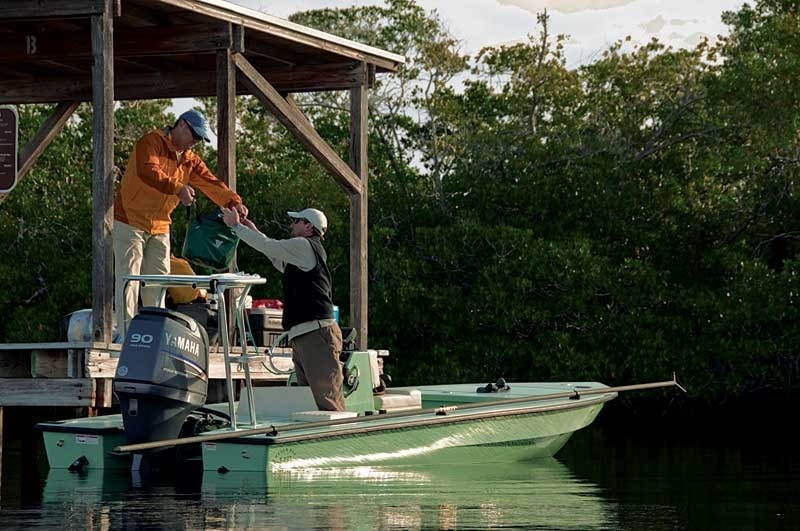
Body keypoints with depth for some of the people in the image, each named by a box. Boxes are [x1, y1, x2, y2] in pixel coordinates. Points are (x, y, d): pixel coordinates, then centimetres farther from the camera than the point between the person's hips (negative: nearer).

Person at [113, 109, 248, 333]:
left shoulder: (190, 161, 13)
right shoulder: (152, 142, -11)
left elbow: (211, 183, 2)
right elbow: (147, 171, -29)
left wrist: (233, 201, -16)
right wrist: (177, 188, -39)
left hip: (160, 227, 8)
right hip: (130, 222, -7)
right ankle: (127, 332, -10)